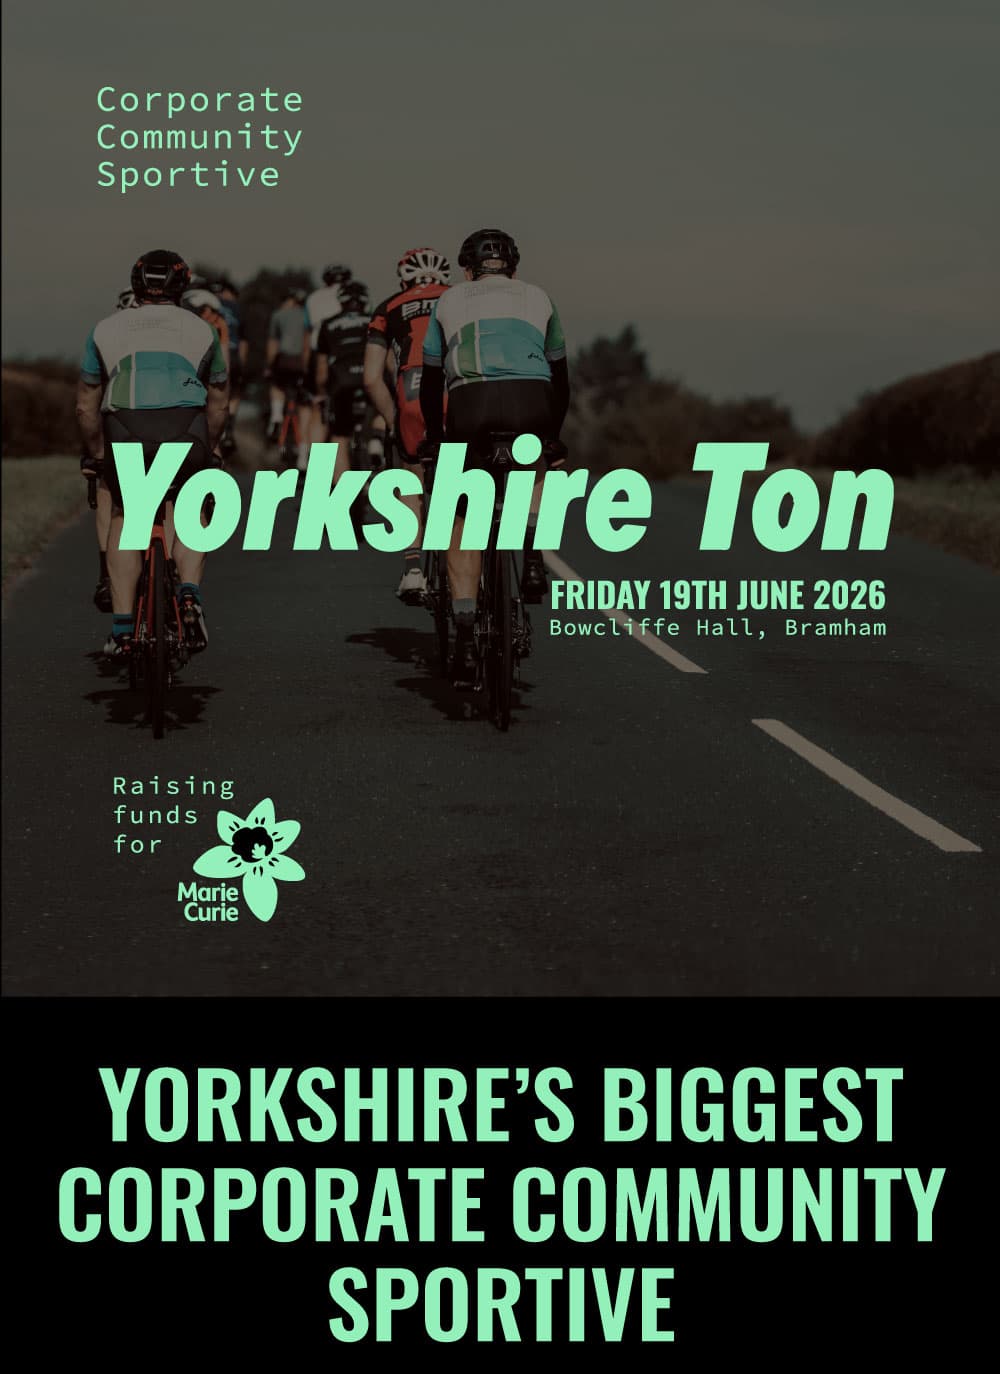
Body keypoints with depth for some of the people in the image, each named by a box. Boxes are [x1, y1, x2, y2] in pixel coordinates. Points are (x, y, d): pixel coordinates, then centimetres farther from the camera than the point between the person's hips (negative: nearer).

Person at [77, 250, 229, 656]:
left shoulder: (106, 329, 21)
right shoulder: (201, 330, 22)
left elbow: (86, 407, 21)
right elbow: (218, 406, 27)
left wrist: (96, 457, 35)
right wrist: (204, 453, 42)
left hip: (126, 435, 0)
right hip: (185, 434, 0)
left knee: (123, 519, 23)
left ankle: (122, 628, 14)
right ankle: (190, 594, 3)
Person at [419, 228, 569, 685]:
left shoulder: (449, 301, 27)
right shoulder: (538, 298, 29)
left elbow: (431, 378, 29)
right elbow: (560, 376, 35)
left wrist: (434, 437, 42)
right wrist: (553, 437, 47)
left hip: (471, 405, -1)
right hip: (532, 403, 1)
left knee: (463, 524, 12)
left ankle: (465, 635, 2)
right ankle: (533, 553, 11)